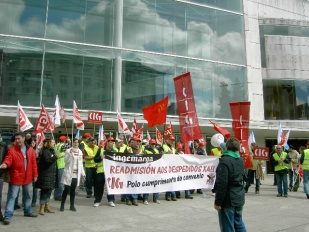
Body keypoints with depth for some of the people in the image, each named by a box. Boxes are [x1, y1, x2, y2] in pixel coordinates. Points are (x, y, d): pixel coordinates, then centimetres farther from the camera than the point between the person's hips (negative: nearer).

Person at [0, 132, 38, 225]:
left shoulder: (30, 150, 2)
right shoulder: (12, 150, -7)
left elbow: (34, 163, 4)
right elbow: (8, 160, -18)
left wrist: (35, 175, 4)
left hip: (28, 177, 4)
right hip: (15, 177, -4)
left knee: (27, 195, 18)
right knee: (12, 196, -3)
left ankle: (27, 211, 34)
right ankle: (8, 215, 3)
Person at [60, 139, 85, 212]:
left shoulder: (80, 152, 11)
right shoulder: (68, 150, -2)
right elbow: (66, 160, -12)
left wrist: (83, 173, 12)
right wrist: (70, 153, -20)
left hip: (76, 174, 4)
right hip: (69, 173, -4)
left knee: (73, 190, 8)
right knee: (67, 189, -5)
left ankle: (72, 206, 16)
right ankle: (62, 205, 7)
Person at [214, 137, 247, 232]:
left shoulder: (224, 161, -19)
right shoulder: (240, 160, 7)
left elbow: (222, 184, -23)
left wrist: (218, 202, -17)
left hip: (228, 200, -8)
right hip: (239, 198, 8)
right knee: (238, 223, 19)